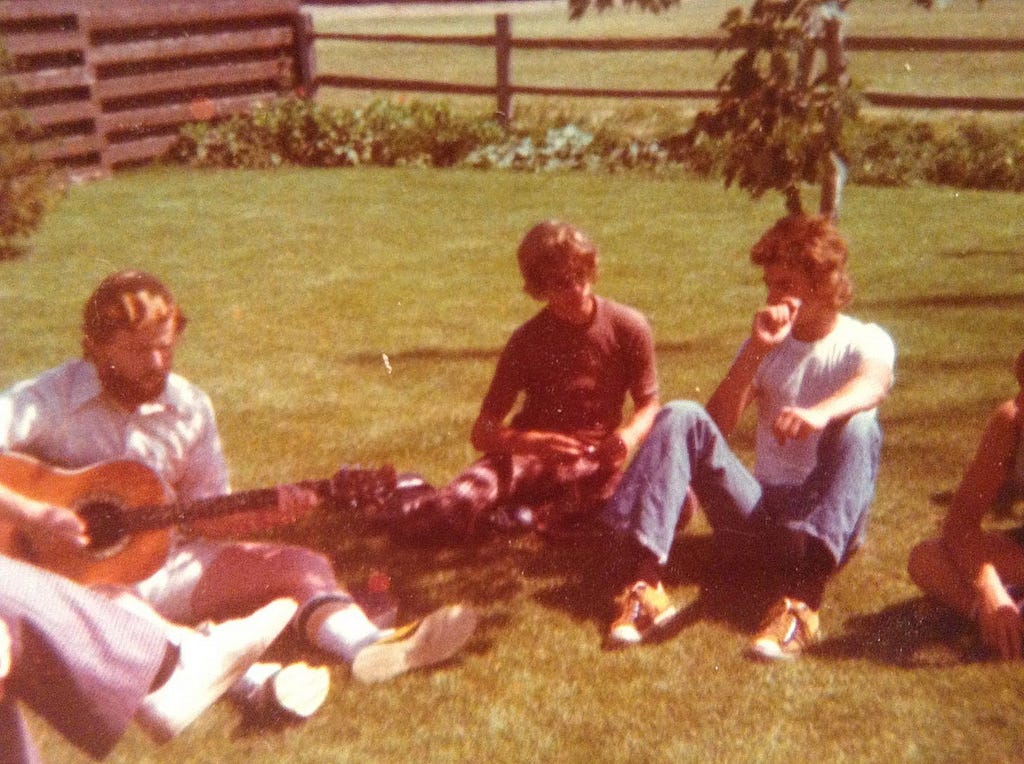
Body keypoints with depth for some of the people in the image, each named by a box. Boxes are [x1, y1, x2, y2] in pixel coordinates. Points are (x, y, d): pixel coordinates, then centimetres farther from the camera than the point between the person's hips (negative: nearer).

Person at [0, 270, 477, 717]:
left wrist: (261, 513, -13)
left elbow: (204, 514, 5)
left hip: (164, 563, 5)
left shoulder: (189, 406, 3)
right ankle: (249, 676, -61)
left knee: (301, 565, -13)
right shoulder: (48, 401, -10)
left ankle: (369, 646, -41)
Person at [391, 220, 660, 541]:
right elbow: (482, 433, -9)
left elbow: (649, 404, 4)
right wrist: (533, 442, -31)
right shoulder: (527, 341, -7)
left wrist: (630, 435, -20)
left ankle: (525, 514, -20)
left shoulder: (629, 327, -5)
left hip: (593, 461, 3)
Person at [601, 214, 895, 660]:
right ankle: (645, 581, -37)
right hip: (758, 513, 3)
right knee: (681, 416, -18)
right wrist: (756, 351, -13)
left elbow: (873, 385, -24)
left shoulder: (865, 341, 3)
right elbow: (716, 426, -2)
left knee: (858, 428, -30)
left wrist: (821, 413, -46)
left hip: (825, 524, -3)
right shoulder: (769, 344, 13)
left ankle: (800, 600, -45)